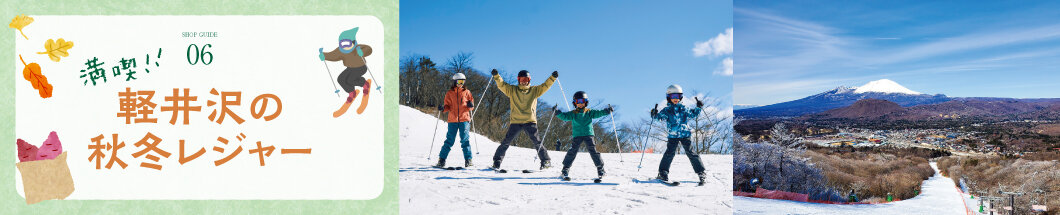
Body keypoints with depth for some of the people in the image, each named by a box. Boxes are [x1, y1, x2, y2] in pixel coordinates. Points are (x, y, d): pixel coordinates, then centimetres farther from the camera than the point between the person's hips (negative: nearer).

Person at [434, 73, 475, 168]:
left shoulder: (467, 92, 10)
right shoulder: (449, 93, 9)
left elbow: (471, 105, 13)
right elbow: (448, 106, 9)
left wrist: (471, 105, -10)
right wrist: (443, 108, -12)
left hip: (464, 119, 0)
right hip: (452, 119, 0)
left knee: (465, 139, -5)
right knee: (450, 140, -2)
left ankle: (468, 160, 0)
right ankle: (442, 160, 4)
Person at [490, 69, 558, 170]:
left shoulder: (534, 90, 12)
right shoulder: (512, 90, 10)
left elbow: (545, 86, 6)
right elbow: (502, 85, 2)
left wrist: (553, 77, -7)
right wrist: (496, 76, -13)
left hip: (530, 121, 0)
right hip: (515, 121, 0)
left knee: (536, 141, -5)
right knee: (506, 142, -3)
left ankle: (546, 161, 4)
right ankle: (497, 162, 3)